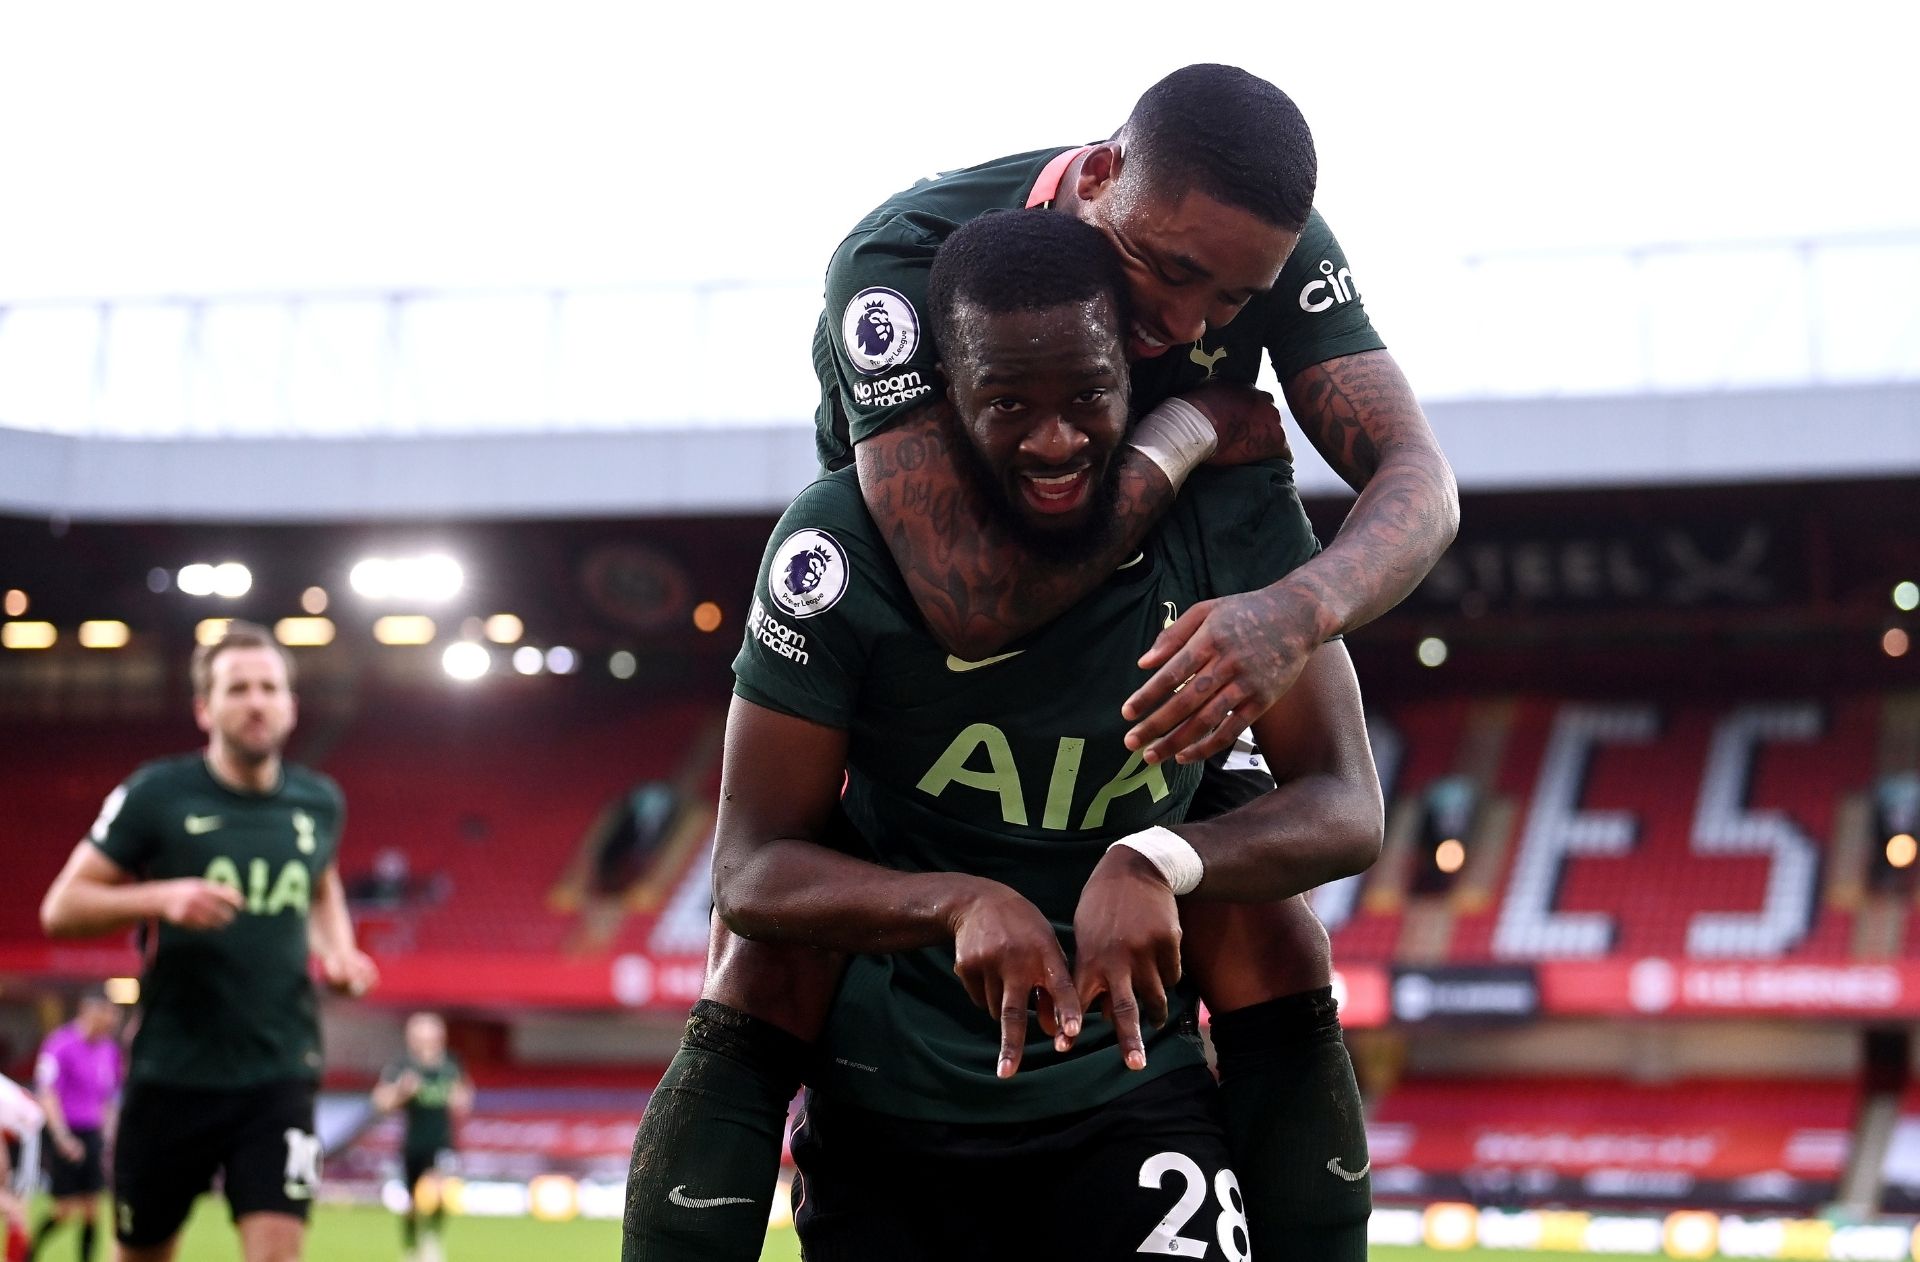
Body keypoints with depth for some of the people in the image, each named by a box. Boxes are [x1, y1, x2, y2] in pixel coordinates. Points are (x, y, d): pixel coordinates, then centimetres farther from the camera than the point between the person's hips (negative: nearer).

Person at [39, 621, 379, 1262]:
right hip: (171, 1078, -1)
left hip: (279, 1076, 2)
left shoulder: (319, 802, 7)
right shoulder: (154, 794, -5)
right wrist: (163, 897, -21)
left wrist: (339, 952, 8)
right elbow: (60, 908, -5)